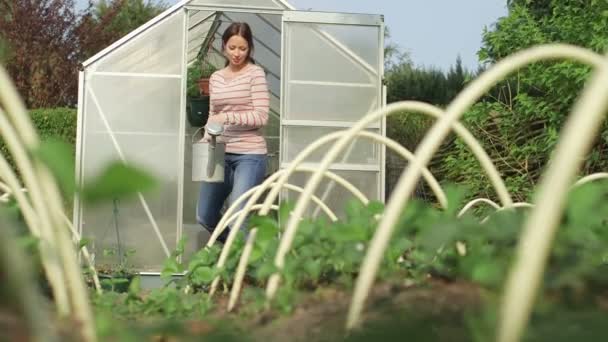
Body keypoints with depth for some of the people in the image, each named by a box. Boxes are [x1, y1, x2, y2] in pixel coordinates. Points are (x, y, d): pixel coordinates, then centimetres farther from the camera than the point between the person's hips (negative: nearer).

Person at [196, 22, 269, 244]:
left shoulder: (255, 73, -4)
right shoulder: (215, 78, 13)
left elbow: (261, 117, -11)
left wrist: (228, 117, -22)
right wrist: (205, 141, 3)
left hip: (250, 154, -6)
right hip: (221, 153, 6)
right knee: (205, 217, 12)